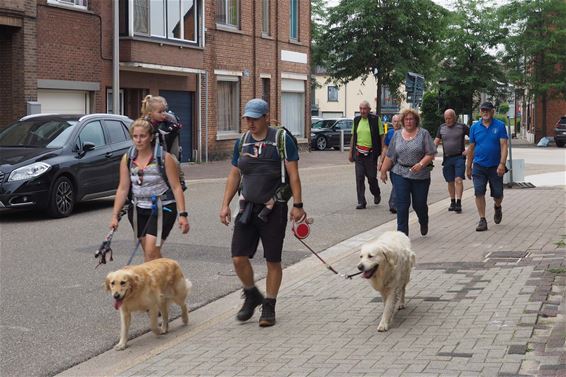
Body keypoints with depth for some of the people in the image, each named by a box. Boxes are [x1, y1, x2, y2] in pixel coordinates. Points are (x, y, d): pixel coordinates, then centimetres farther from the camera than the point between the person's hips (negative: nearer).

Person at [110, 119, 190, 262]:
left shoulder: (164, 158, -8)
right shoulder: (127, 159, 4)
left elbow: (176, 187, -8)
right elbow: (123, 189, 5)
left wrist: (182, 214, -14)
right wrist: (115, 215, -1)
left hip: (162, 209, -5)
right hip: (138, 210, 5)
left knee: (151, 251, -16)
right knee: (148, 251, 10)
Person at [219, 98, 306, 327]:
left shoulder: (281, 140, -6)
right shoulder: (242, 142, 9)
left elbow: (293, 174, -7)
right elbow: (234, 175, 15)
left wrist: (297, 205, -12)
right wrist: (225, 204, 9)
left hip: (274, 209, -4)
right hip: (248, 207, 4)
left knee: (273, 261, 3)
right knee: (238, 257, -2)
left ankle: (269, 307, 17)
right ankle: (252, 296, 23)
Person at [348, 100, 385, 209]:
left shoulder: (375, 119, -3)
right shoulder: (356, 120, 9)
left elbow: (381, 137, -1)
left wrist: (383, 153, -6)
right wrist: (350, 152, 14)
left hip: (371, 153, -3)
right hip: (358, 153, 3)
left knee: (372, 177, 3)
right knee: (359, 178, -2)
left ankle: (376, 194, 32)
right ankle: (361, 202, 2)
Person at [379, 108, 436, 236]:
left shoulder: (424, 134, -1)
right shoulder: (397, 135, 9)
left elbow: (430, 154, -6)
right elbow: (389, 156, 11)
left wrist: (421, 164, -19)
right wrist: (383, 171, 10)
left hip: (420, 175, -2)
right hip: (400, 174, 2)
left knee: (419, 204, 7)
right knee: (401, 204, -5)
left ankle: (424, 223, 37)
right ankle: (402, 233, -1)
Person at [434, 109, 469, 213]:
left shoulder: (462, 127, -2)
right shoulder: (441, 127, 10)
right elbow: (436, 140, 10)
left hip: (459, 157, -4)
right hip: (447, 158, 4)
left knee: (458, 180, -14)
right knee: (450, 181, 9)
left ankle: (458, 203, -14)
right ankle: (452, 202, 21)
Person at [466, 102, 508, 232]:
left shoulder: (500, 126, -3)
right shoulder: (475, 127, 4)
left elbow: (504, 146, -9)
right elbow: (471, 148, 10)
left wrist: (502, 164, -20)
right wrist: (468, 167, 11)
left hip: (495, 167, -1)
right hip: (479, 166, 1)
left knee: (498, 194, 8)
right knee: (479, 193, -9)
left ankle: (497, 207, 42)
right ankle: (482, 220, -2)